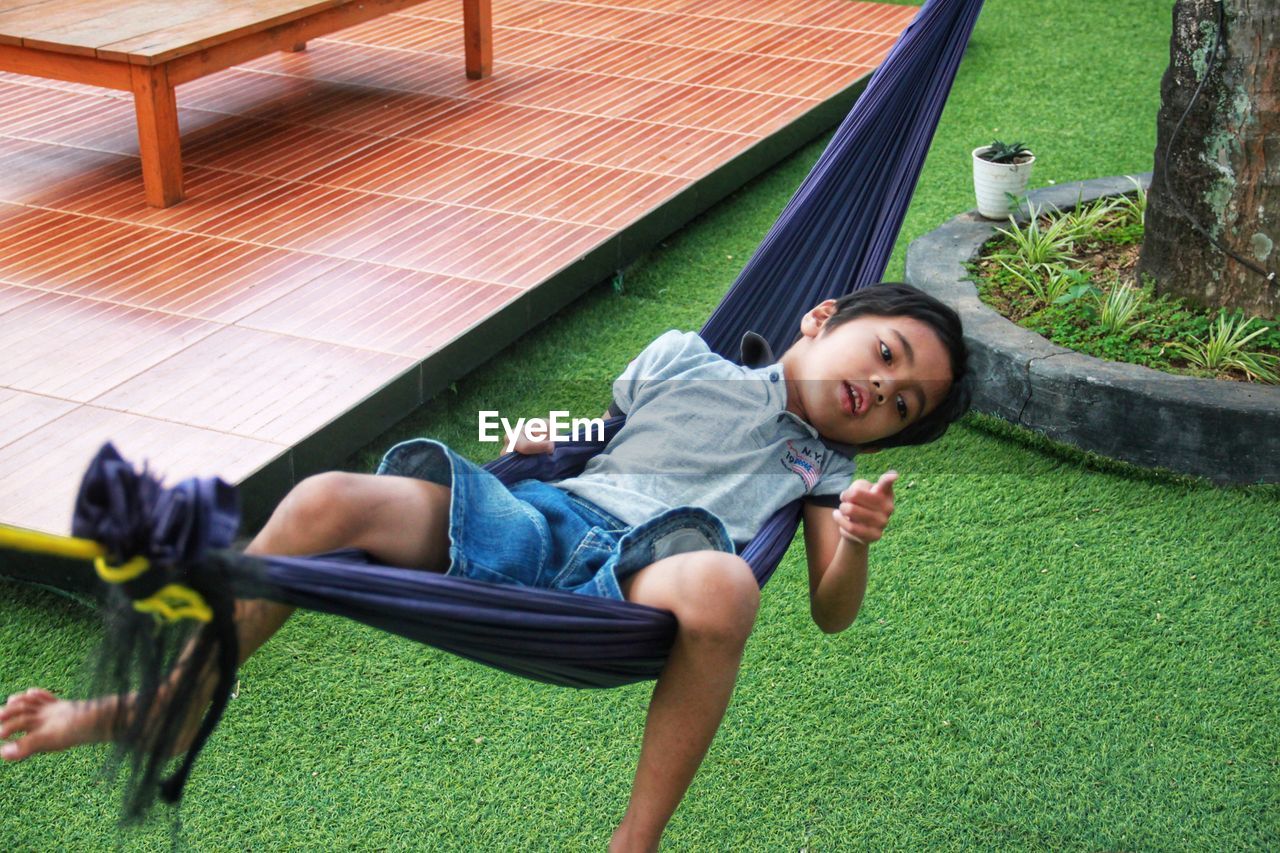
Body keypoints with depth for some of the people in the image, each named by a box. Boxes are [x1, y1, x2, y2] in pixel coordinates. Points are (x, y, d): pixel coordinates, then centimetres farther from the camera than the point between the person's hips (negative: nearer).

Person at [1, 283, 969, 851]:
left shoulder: (824, 468, 23)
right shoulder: (683, 358, 25)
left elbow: (831, 612, 12)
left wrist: (856, 543, -5)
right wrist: (543, 438, 19)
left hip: (631, 582, -2)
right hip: (535, 525, 2)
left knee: (722, 586, -42)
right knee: (329, 500, -23)